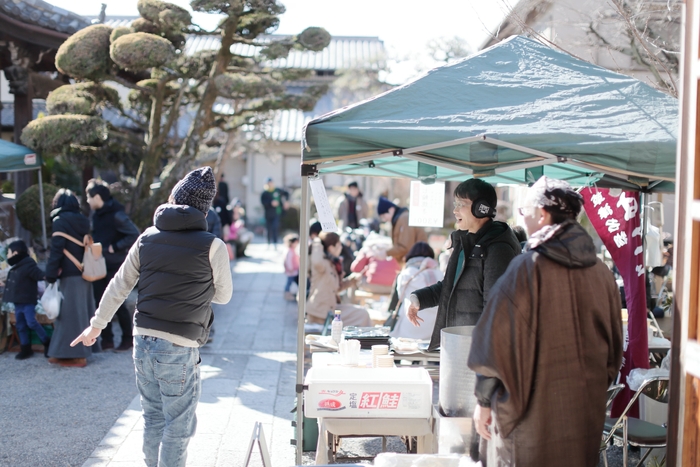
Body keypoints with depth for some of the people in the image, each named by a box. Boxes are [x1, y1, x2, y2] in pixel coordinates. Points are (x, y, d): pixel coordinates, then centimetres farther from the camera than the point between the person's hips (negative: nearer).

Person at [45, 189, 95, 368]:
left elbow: (56, 250, -15)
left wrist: (51, 275, -12)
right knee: (81, 313, 11)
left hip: (70, 275, -7)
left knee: (70, 314, -3)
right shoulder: (83, 221, 12)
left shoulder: (60, 221, -9)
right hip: (84, 274, 7)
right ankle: (81, 351, 17)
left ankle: (75, 355, -1)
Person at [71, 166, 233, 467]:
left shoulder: (147, 238, 5)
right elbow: (223, 296, 4)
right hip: (179, 349, -5)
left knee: (153, 419, 18)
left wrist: (97, 324, 22)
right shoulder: (212, 247, -9)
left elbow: (119, 286, 11)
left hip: (143, 341, 5)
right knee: (179, 426, 6)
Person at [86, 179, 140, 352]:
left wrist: (115, 247, -20)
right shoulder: (97, 214, 8)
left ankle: (127, 339, 13)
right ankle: (107, 339, 18)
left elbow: (134, 235, -22)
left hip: (114, 266, -8)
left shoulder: (116, 215, -16)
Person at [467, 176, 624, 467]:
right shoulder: (601, 272, 2)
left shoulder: (527, 269, -14)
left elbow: (498, 340, -13)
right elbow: (613, 347, 11)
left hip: (533, 410, -5)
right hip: (587, 409, 5)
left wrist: (484, 400, -4)